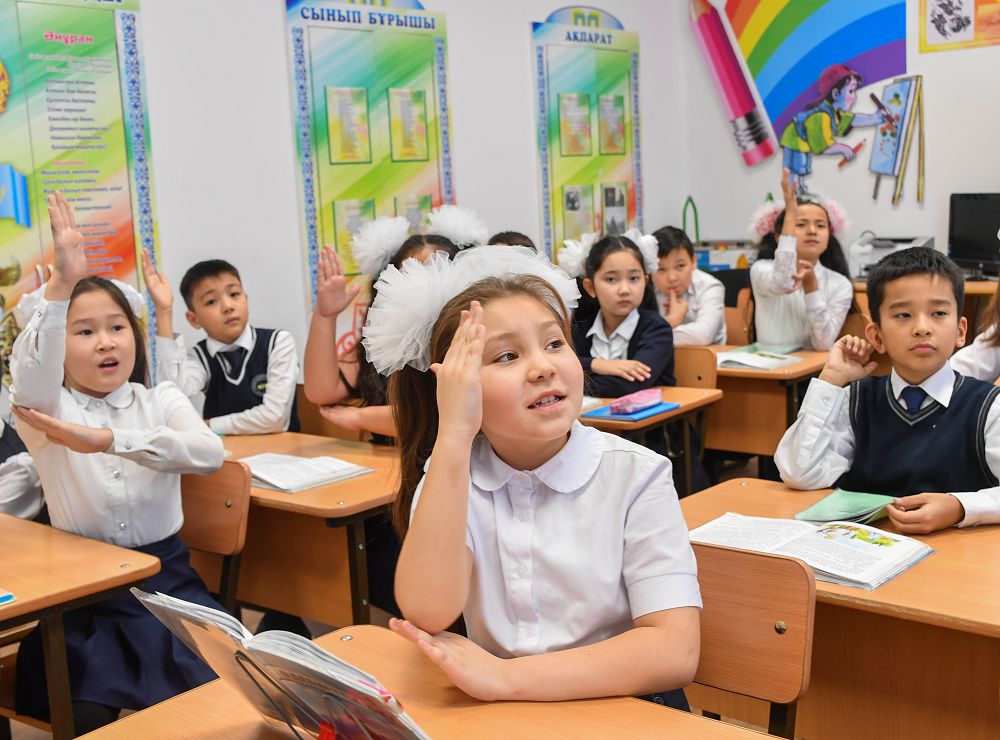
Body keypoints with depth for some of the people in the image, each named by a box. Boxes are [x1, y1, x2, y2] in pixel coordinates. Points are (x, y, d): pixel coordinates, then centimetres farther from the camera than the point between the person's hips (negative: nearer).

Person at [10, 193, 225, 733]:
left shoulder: (161, 400, 5)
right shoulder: (49, 409, 0)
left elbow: (210, 452, -17)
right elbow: (29, 375, -26)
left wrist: (107, 440, -29)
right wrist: (62, 284, -41)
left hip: (166, 578, 1)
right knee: (84, 718, -18)